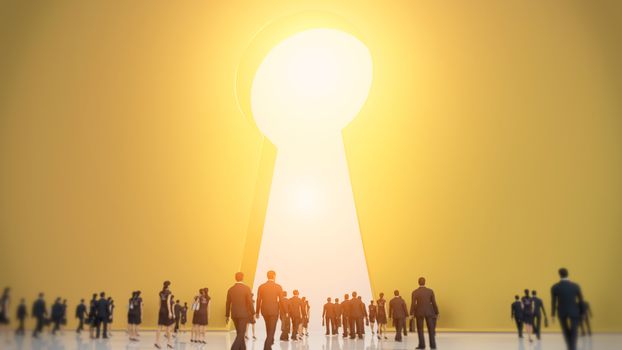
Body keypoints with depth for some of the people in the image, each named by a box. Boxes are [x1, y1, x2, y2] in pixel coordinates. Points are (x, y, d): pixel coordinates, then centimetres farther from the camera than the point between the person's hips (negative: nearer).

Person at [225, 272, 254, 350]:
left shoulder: (230, 289, 2)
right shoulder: (247, 288, -12)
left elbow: (227, 304, 6)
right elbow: (250, 302, -15)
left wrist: (227, 316, 14)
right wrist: (253, 313, -7)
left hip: (234, 314, 5)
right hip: (243, 314, -5)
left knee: (240, 333, 17)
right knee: (240, 335, -6)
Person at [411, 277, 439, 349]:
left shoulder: (415, 292, -7)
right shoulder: (430, 291, -3)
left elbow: (413, 304, -11)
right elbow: (434, 303, -3)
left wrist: (411, 314, -6)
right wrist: (436, 313, 6)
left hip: (419, 312, -1)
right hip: (429, 312, 1)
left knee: (420, 329, 7)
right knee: (431, 329, 8)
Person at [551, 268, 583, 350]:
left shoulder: (554, 287, -8)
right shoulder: (576, 286, -6)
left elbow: (553, 302, -4)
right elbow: (581, 301, -1)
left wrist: (553, 315, 6)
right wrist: (581, 313, 10)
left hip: (561, 312, 1)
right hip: (574, 311, -1)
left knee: (566, 331, 19)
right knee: (573, 332, 7)